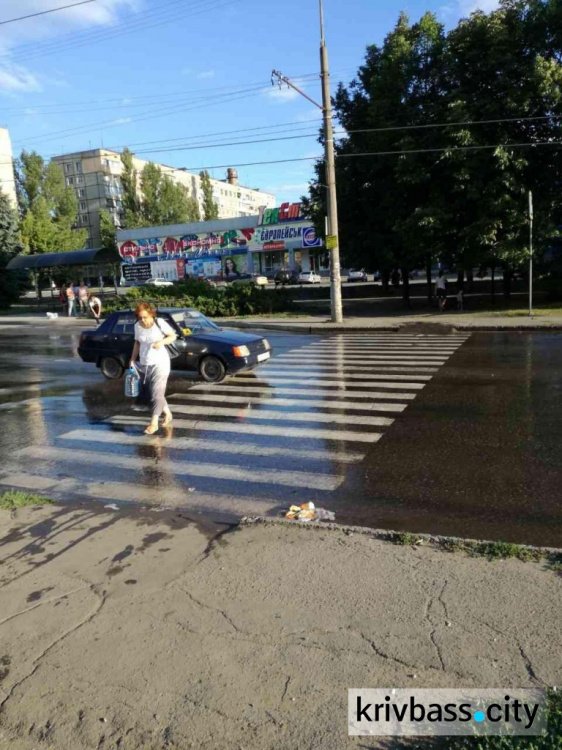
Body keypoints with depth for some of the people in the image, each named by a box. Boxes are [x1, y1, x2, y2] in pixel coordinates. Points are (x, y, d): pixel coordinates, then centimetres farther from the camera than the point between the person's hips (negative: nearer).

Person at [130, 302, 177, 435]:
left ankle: (154, 423, -3)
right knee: (153, 393, 13)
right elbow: (137, 343, 13)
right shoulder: (137, 326, 0)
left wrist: (161, 342, -24)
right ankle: (167, 414, 32)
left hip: (160, 363, -5)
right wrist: (133, 359, 7)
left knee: (157, 393, -8)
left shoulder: (160, 323, -13)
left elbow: (173, 336, -6)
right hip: (144, 365, 6)